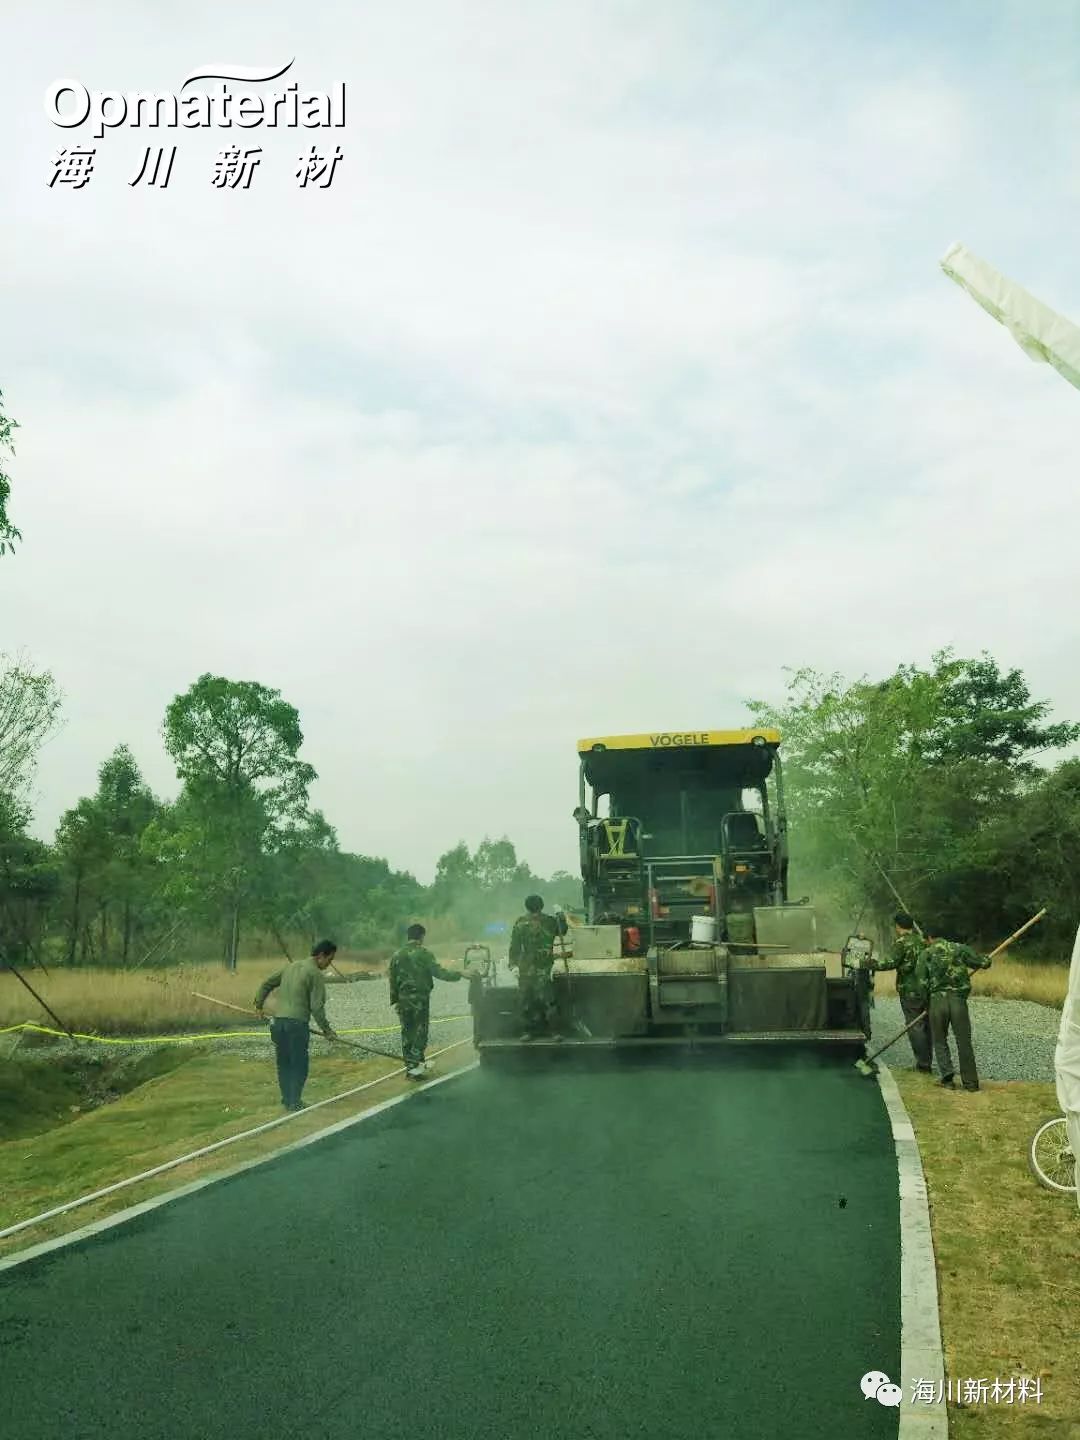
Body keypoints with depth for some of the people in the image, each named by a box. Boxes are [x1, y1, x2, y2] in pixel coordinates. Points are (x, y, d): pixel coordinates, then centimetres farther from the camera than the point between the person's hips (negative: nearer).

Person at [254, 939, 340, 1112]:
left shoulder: (291, 966, 14)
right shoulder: (315, 974, -7)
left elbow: (266, 983, 19)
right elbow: (317, 1007, -11)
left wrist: (259, 1005, 26)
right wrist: (326, 1030, -3)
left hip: (278, 1021, 7)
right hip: (297, 1023, -7)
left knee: (284, 1063, 15)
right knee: (299, 1065, 4)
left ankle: (287, 1099, 21)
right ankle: (294, 1102, 5)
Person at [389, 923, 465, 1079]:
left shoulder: (396, 955, 6)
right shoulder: (424, 954, -10)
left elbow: (392, 979, 10)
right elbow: (439, 972, -13)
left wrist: (394, 999, 17)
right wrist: (459, 974, -4)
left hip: (403, 999, 5)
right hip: (420, 998, -5)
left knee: (407, 1033, 12)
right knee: (420, 1032, 1)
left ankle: (419, 1062, 20)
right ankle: (414, 1067, -3)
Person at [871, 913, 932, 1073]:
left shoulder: (901, 942, -9)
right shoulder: (923, 941, 12)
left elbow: (892, 963, -19)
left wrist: (872, 964, -11)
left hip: (910, 990, -7)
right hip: (927, 988, 7)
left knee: (915, 1026, -2)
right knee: (926, 1025, 13)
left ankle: (923, 1063, -3)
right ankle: (927, 1061, 19)